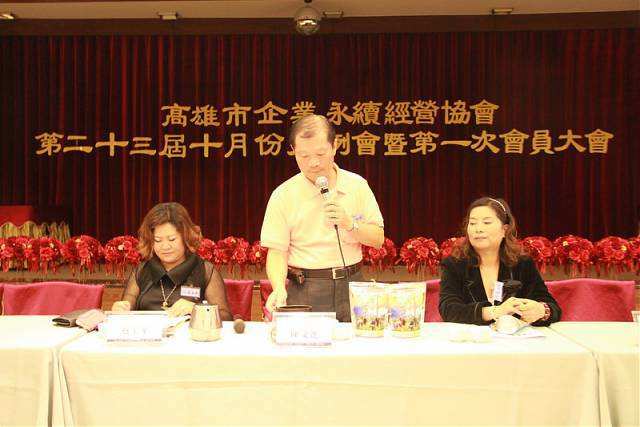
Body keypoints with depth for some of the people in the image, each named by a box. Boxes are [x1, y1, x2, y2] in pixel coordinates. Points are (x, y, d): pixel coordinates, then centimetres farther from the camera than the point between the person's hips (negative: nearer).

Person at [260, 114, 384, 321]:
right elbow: (277, 251, -5)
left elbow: (378, 239, 5)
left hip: (351, 286, 2)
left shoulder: (357, 185, 3)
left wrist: (349, 224, -12)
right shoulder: (283, 195, -3)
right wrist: (279, 288, -22)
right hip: (304, 292, -2)